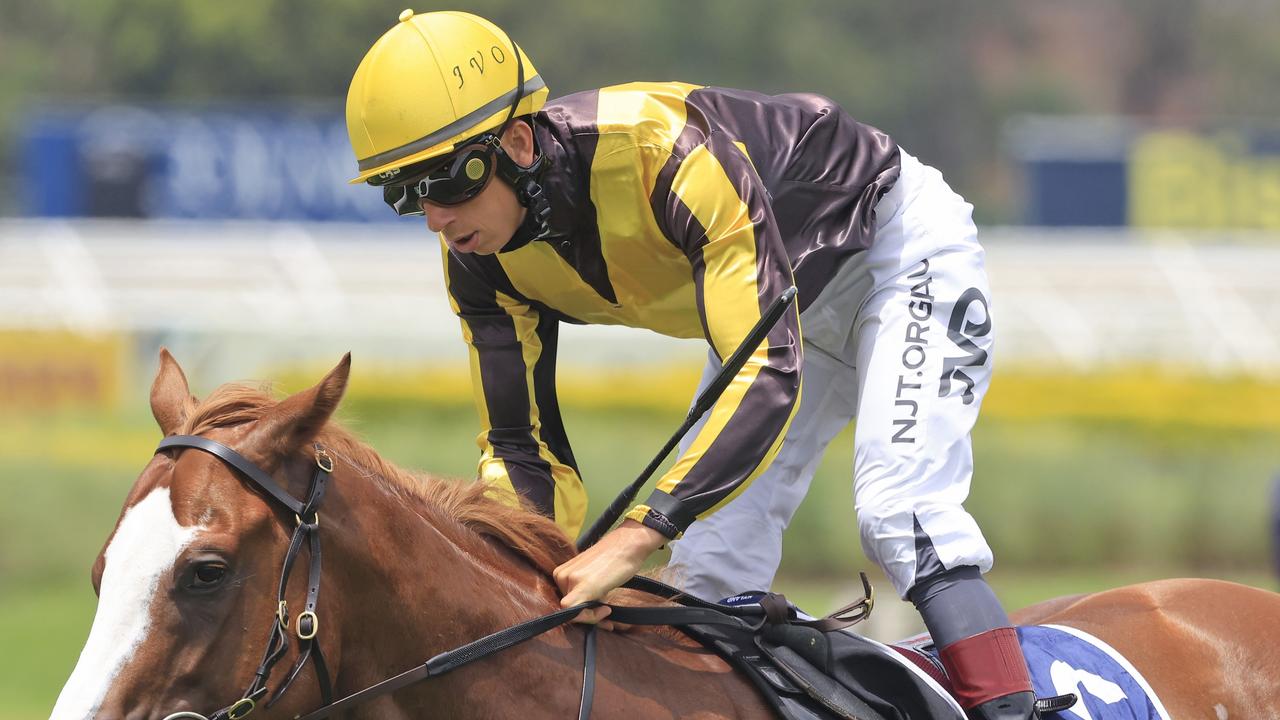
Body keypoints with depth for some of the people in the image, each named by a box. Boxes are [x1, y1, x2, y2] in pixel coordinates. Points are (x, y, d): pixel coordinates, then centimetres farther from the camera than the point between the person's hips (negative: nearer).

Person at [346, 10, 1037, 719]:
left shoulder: (664, 150, -42)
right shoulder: (478, 258, -19)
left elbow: (768, 375, -46)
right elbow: (521, 445, -11)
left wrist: (633, 538, -53)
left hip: (901, 247, -7)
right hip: (783, 302, 7)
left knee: (900, 514, -24)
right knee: (711, 567, 1)